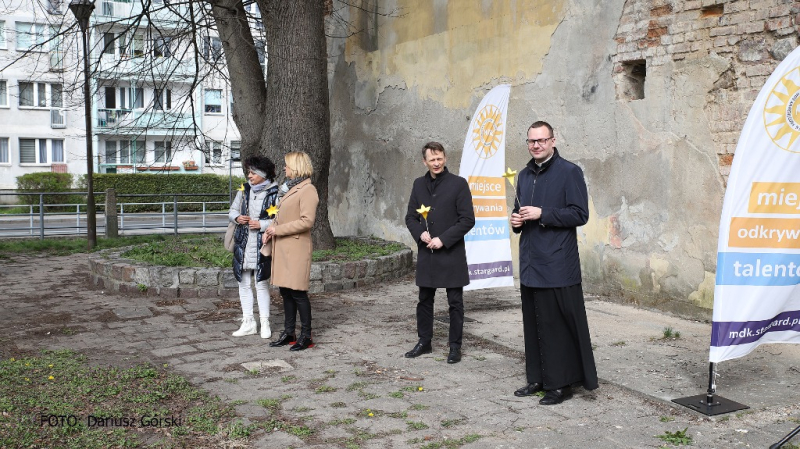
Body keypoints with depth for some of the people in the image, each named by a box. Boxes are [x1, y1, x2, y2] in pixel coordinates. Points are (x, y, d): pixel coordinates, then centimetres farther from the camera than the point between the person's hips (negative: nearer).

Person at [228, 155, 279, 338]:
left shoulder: (274, 193, -8)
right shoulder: (244, 190, 7)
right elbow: (232, 210, 15)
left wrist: (261, 224, -18)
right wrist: (237, 217, -6)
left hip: (261, 245, -5)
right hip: (243, 244, 5)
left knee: (261, 284, 2)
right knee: (244, 283, 10)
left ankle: (265, 324, 12)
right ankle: (248, 323, 21)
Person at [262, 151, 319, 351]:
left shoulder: (307, 190, -11)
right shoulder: (289, 188, 17)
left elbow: (306, 221, -19)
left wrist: (278, 230, -15)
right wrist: (270, 230, 6)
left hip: (296, 248, -9)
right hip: (282, 248, 9)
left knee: (297, 292, -4)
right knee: (286, 291, 12)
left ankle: (306, 336, 5)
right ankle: (288, 333, 21)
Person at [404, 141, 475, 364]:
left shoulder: (458, 183, -5)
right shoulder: (419, 184, 9)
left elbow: (468, 220, -9)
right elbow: (410, 216, 12)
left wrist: (443, 239, -15)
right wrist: (420, 233, -8)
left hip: (451, 254, -4)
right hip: (426, 254, 4)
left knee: (455, 303, 4)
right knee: (424, 300, 13)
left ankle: (455, 346, 15)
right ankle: (424, 342, 27)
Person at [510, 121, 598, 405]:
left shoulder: (569, 172, -6)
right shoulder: (525, 175, 17)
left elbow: (580, 214, -12)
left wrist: (542, 214, -17)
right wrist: (517, 220, 5)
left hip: (558, 266, -7)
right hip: (530, 263, 7)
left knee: (559, 325, -3)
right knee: (533, 324, 12)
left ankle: (561, 383, 7)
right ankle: (538, 378, 23)